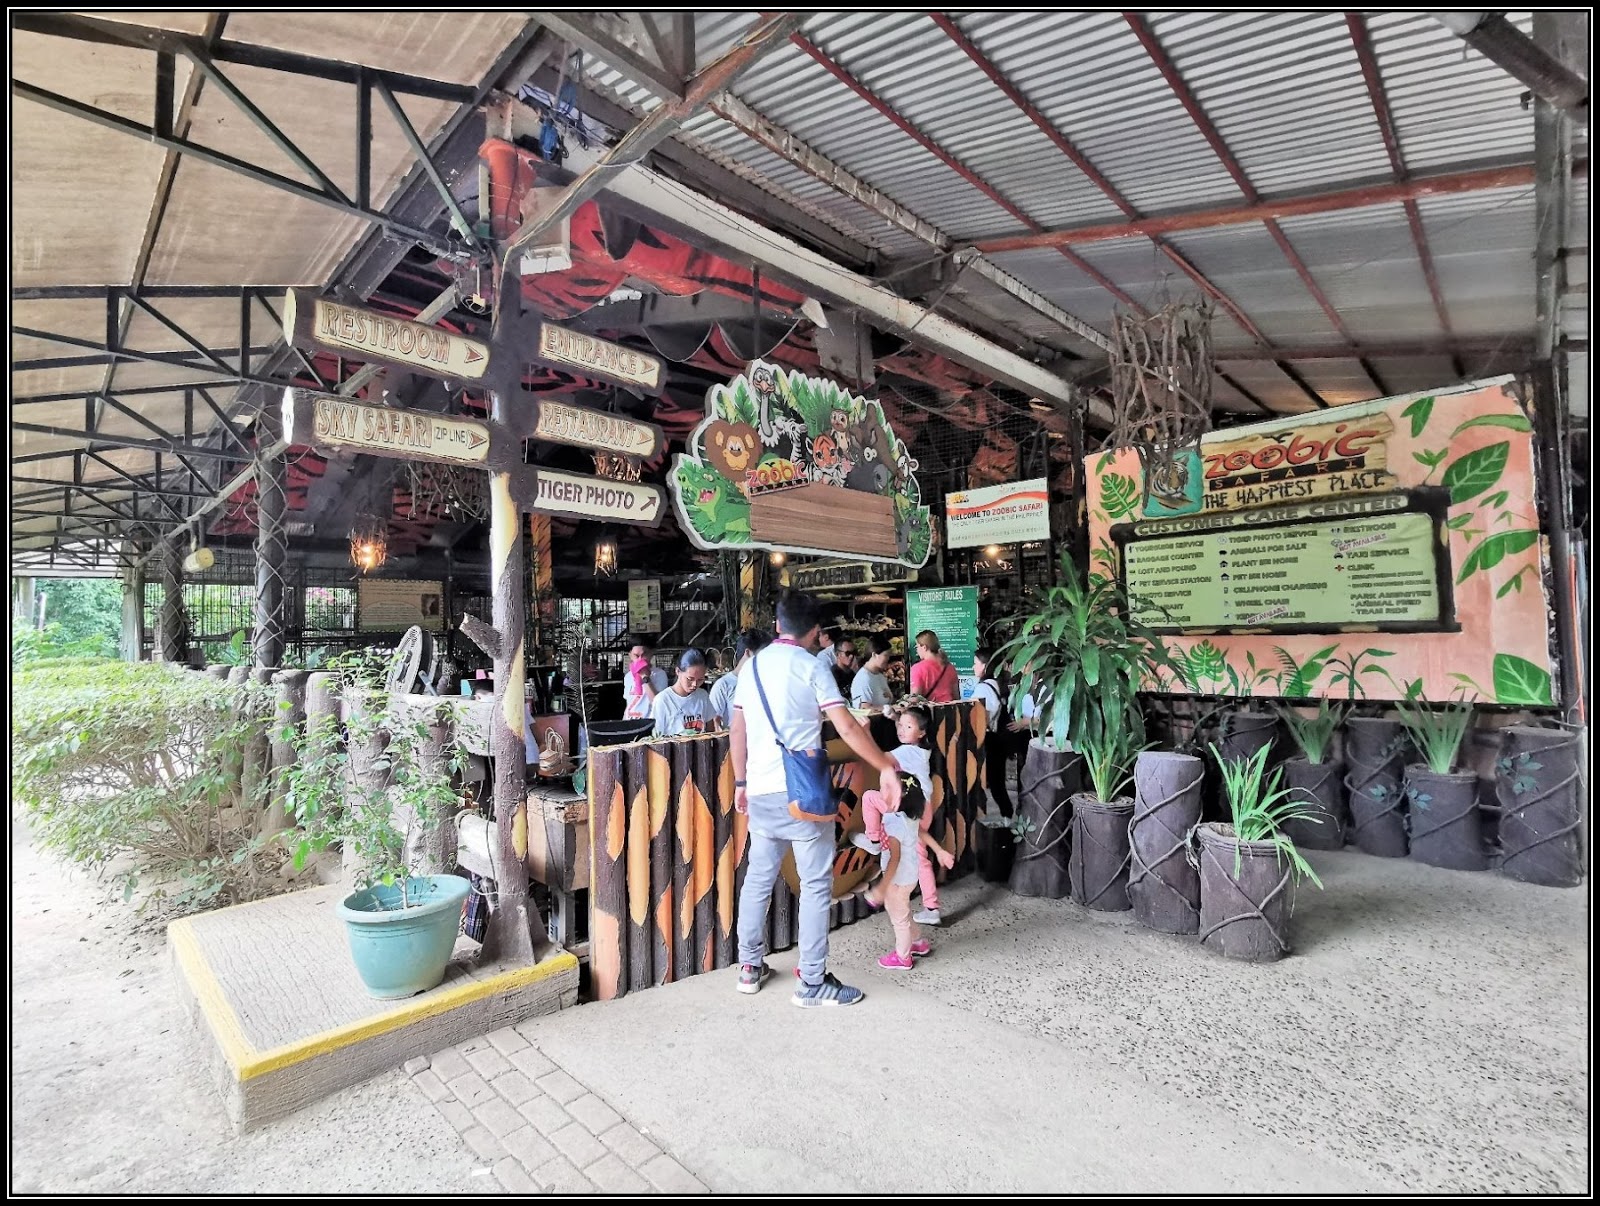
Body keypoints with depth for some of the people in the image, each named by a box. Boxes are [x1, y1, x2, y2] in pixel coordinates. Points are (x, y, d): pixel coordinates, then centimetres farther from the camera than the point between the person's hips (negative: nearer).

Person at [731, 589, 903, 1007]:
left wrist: (741, 782, 22)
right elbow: (847, 727, -13)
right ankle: (812, 982, 10)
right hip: (799, 789, -6)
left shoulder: (753, 665, 10)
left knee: (758, 877, 17)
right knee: (816, 883, 4)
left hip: (760, 790, 6)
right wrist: (886, 767, -7)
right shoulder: (811, 666, -7)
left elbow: (738, 732, 14)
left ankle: (750, 966, 28)